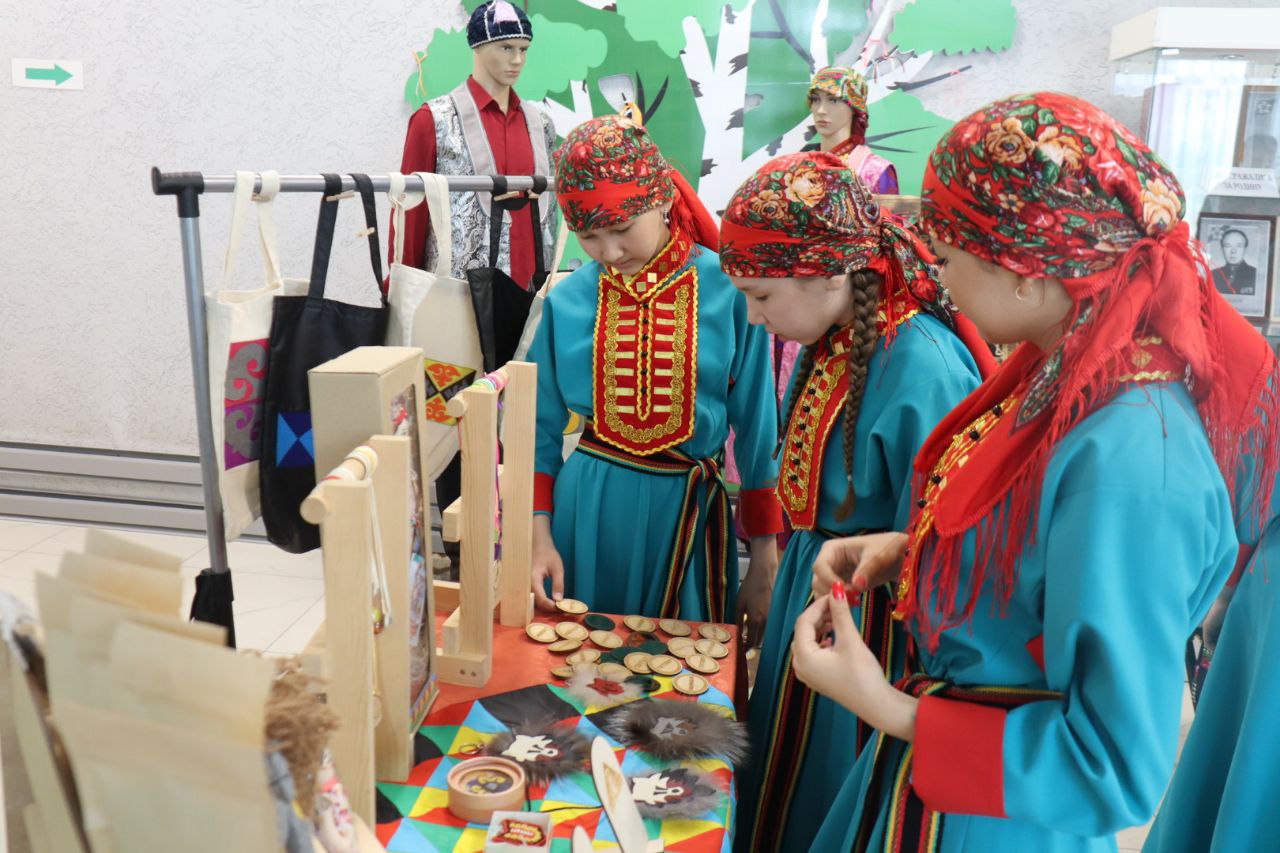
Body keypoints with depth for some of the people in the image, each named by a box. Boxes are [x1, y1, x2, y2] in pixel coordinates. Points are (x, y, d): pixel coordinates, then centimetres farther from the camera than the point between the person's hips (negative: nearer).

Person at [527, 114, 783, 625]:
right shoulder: (567, 300, -3)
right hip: (587, 505, 2)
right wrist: (539, 537, -4)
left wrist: (764, 565, 0)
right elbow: (542, 429, 5)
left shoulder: (729, 290, -10)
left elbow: (756, 429, -4)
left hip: (686, 505, -1)